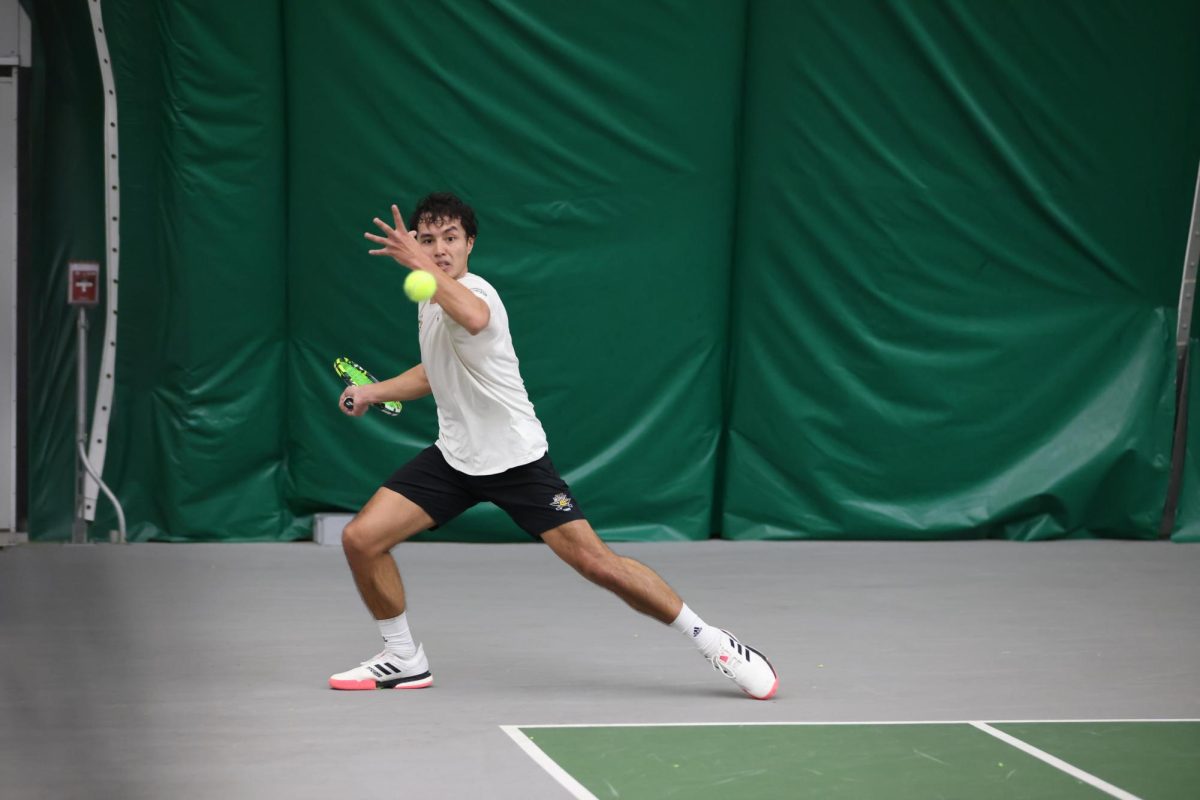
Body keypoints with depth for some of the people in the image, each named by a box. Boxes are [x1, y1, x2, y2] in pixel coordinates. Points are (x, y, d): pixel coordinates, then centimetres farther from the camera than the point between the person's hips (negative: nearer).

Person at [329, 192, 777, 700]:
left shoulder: (472, 291, -19)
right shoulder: (432, 299, 9)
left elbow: (474, 318, -48)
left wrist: (423, 266, -42)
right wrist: (374, 392, 19)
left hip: (517, 461, -7)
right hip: (454, 457, 8)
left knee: (597, 563, -13)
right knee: (361, 539, -5)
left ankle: (715, 643, 1)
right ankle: (404, 661, 14)